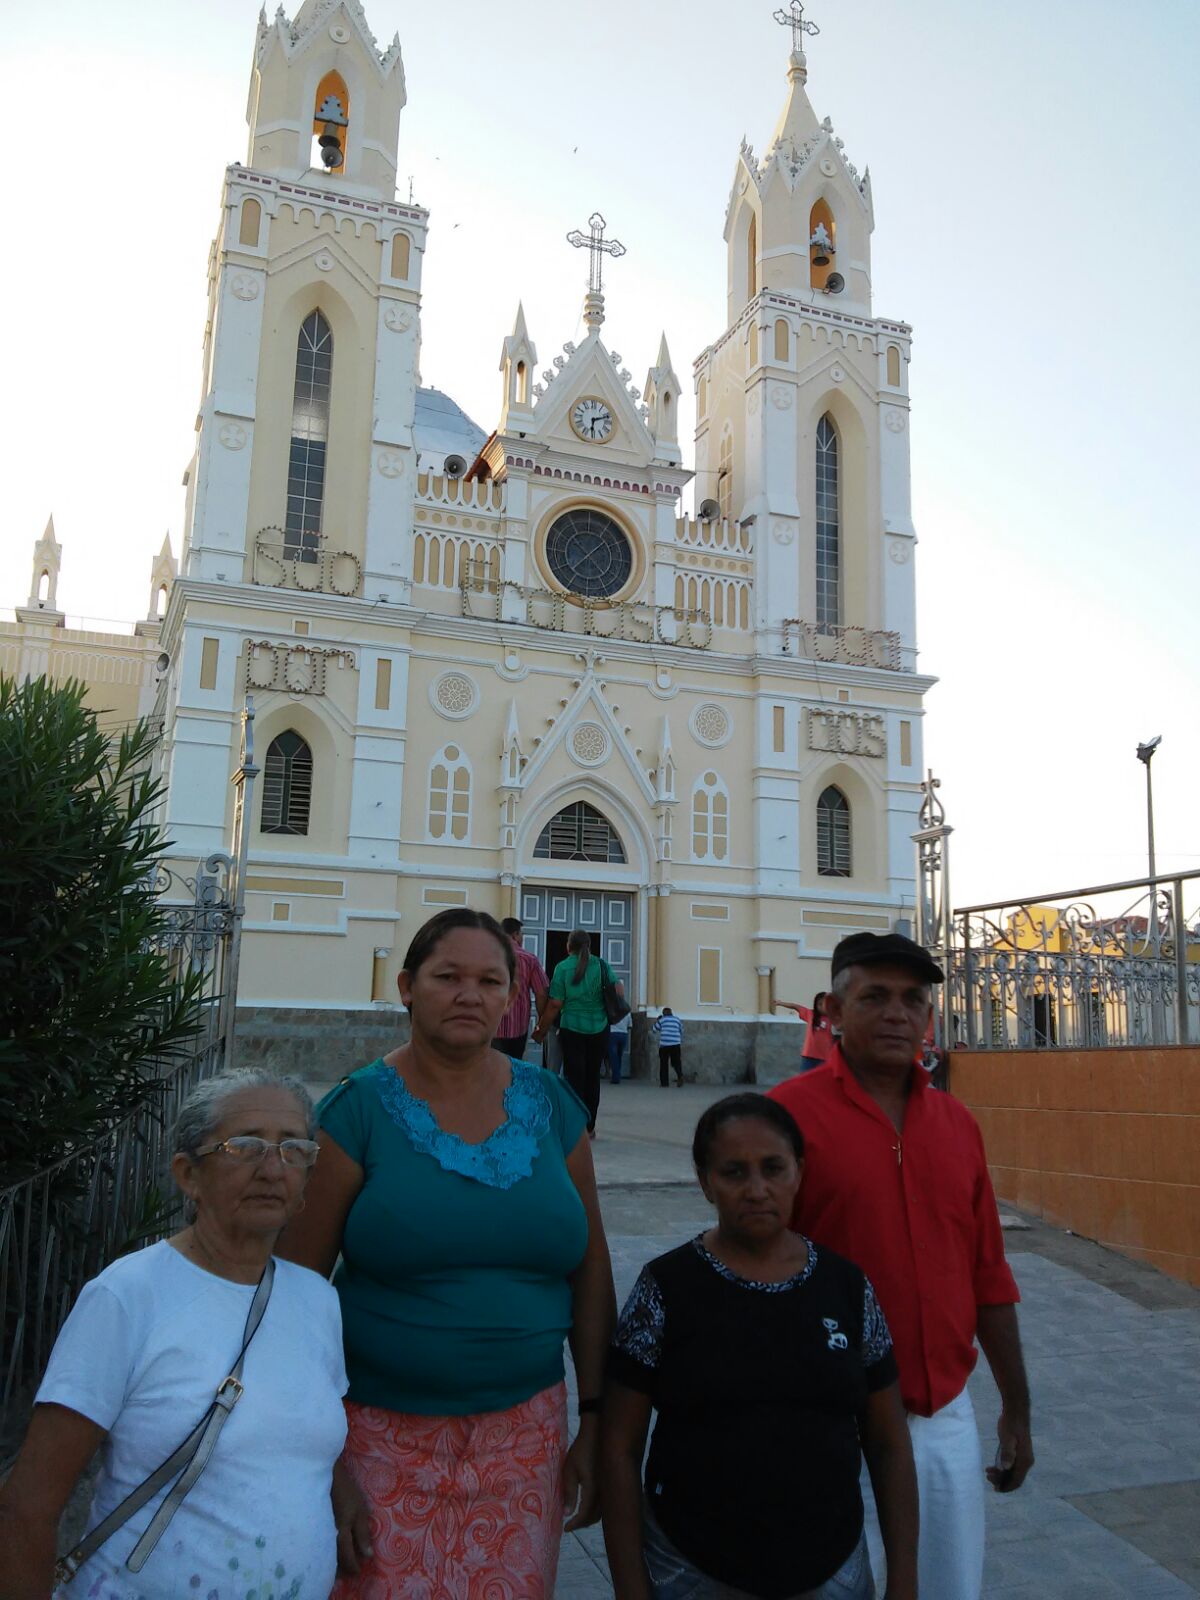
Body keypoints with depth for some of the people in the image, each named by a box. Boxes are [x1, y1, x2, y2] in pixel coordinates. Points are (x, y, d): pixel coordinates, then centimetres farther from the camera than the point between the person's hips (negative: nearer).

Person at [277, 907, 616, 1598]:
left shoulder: (552, 1106, 0)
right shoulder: (360, 1108, -9)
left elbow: (590, 1268, 6)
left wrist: (595, 1420, 5)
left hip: (524, 1430, 3)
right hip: (384, 1434, -3)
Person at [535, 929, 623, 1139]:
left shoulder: (563, 967, -6)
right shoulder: (602, 965, 3)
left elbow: (555, 1005, -8)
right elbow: (619, 990, 3)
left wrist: (541, 1031, 1)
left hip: (572, 1029, -3)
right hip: (599, 1029, 3)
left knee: (573, 1077, 2)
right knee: (592, 1077, 12)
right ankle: (589, 1127, 18)